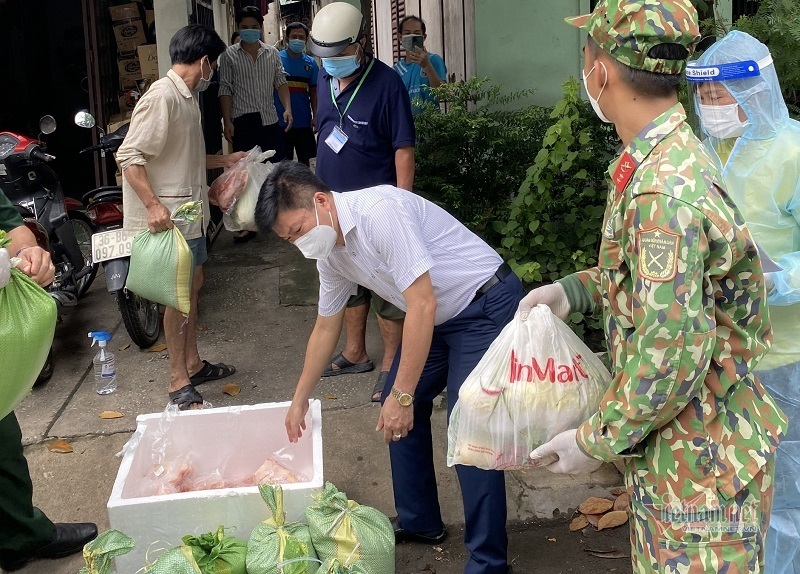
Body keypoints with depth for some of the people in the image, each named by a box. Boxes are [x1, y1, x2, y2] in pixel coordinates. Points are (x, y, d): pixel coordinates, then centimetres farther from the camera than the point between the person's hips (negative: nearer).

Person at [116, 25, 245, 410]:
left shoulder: (186, 98, 13)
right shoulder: (162, 96, -18)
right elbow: (129, 156, -24)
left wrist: (224, 161, 24)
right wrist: (153, 204, -32)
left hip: (188, 210, 10)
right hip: (168, 216, -10)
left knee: (192, 285, 18)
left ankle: (193, 364, 31)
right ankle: (179, 383, 6)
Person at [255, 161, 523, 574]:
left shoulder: (380, 211, -28)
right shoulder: (330, 253, 1)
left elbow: (422, 306, -29)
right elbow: (325, 328, 16)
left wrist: (403, 396, -26)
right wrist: (300, 400, 22)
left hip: (487, 304, -9)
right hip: (440, 317, 9)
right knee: (396, 406, 11)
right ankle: (419, 523, 27)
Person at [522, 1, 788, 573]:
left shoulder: (664, 192, -29)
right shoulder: (673, 156, 4)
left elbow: (673, 356, -29)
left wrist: (596, 441, -17)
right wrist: (573, 290, 6)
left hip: (699, 468, -10)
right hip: (668, 450, 10)